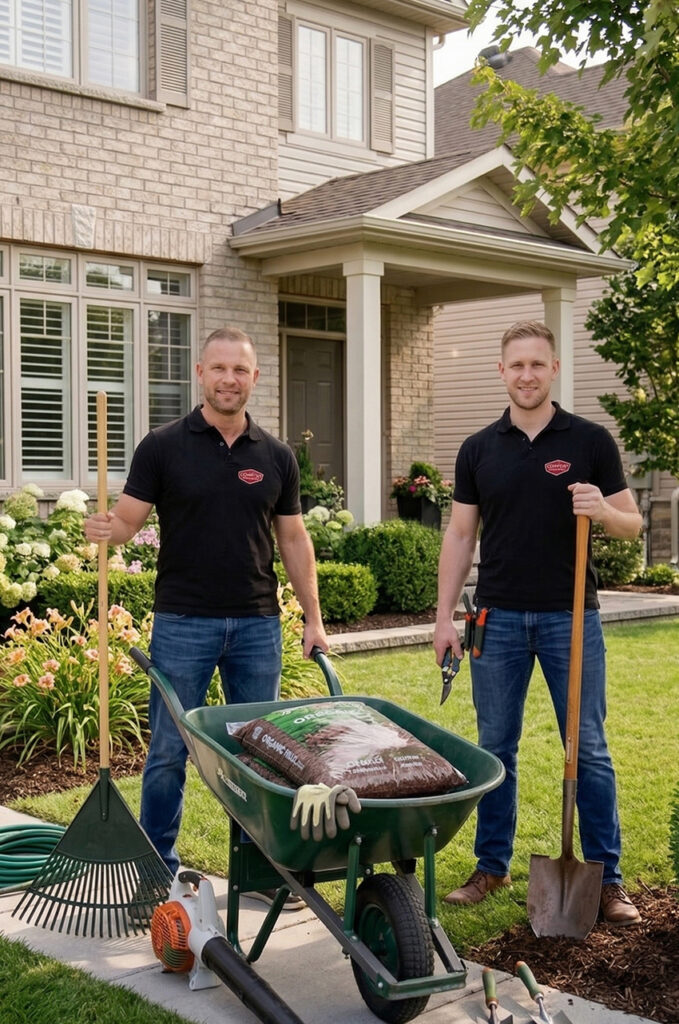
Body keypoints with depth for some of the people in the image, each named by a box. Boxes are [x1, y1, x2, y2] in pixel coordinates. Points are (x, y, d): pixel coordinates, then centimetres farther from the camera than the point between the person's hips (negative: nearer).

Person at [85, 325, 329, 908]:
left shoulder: (275, 456, 7)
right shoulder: (163, 447, -2)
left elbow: (293, 539, 10)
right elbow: (128, 520, -5)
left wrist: (314, 618, 6)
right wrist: (106, 530, -29)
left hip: (257, 625, 3)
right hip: (183, 623, -2)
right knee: (169, 752, 5)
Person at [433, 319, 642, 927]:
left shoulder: (590, 441, 0)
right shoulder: (479, 450, 6)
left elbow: (631, 524, 2)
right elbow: (460, 535, 8)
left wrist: (602, 510, -21)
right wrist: (445, 615, 2)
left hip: (570, 618, -2)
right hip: (500, 619, 2)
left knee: (588, 750, 2)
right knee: (495, 749, 9)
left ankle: (607, 878, 12)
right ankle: (492, 866, 21)